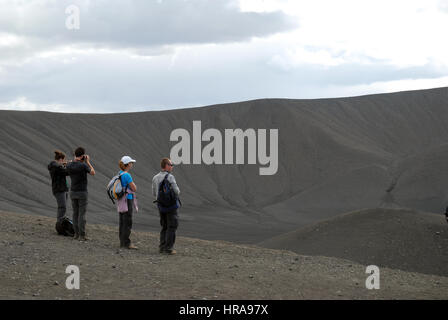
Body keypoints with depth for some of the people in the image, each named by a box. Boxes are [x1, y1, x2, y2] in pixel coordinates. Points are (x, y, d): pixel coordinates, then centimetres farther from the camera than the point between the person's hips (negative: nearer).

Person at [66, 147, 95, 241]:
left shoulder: (69, 165, -3)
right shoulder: (83, 165, -19)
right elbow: (93, 173, -2)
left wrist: (75, 160, 16)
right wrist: (88, 162, 4)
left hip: (73, 192, 5)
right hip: (82, 193, -5)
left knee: (76, 213, 15)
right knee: (82, 214, -1)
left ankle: (76, 233, 18)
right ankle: (81, 235, -1)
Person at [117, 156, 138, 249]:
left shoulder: (119, 174, 10)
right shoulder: (127, 175, -17)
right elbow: (134, 189, -12)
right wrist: (132, 183, 4)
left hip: (121, 200, 9)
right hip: (127, 200, -9)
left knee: (122, 222, 12)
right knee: (128, 223, -7)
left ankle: (122, 242, 16)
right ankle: (126, 243, -7)